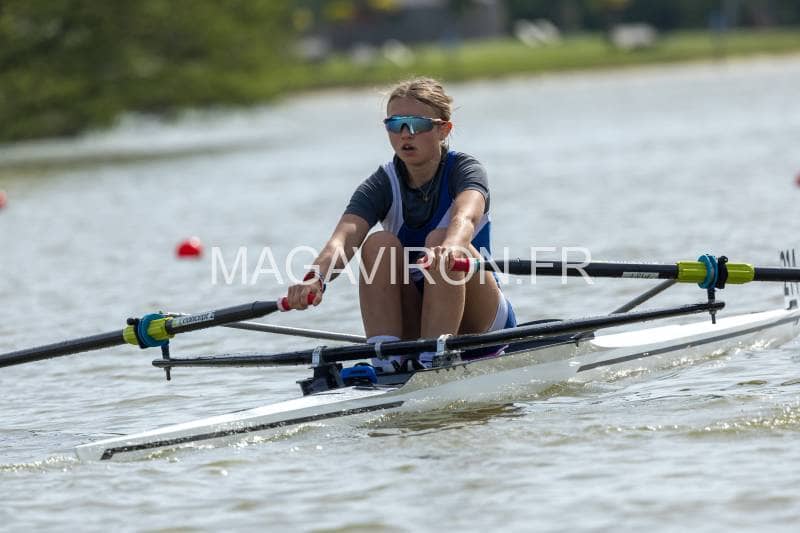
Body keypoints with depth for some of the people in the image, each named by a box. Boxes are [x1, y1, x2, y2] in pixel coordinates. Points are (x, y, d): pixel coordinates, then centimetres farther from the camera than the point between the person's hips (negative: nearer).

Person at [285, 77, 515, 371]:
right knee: (380, 243, -22)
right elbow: (344, 238, -23)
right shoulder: (382, 185, -3)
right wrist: (315, 277, -46)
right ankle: (385, 357, -32)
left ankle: (433, 357, -37)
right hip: (412, 325, 3)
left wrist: (451, 246, -60)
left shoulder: (464, 170, -10)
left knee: (439, 240, -29)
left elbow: (465, 218, -35)